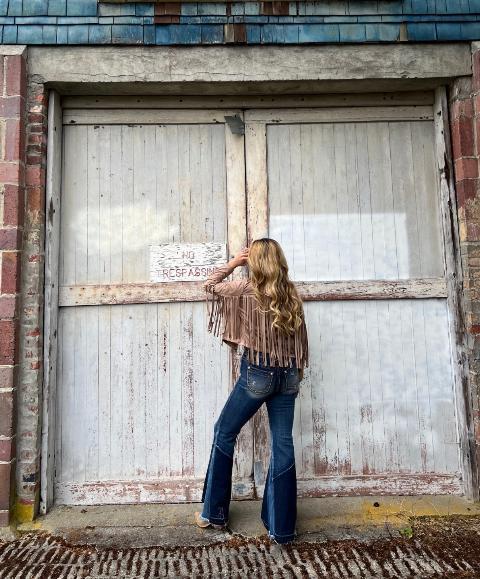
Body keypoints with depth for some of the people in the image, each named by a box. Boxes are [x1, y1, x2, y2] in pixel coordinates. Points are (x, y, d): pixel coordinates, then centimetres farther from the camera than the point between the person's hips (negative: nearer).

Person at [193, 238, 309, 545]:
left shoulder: (247, 288, -9)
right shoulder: (292, 293, 4)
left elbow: (210, 286, 8)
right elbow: (300, 339, 9)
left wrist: (233, 263, 17)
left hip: (256, 374, -5)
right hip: (287, 375, 5)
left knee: (224, 434, 14)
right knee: (283, 445, 10)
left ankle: (215, 513, 25)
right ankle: (282, 528, 19)